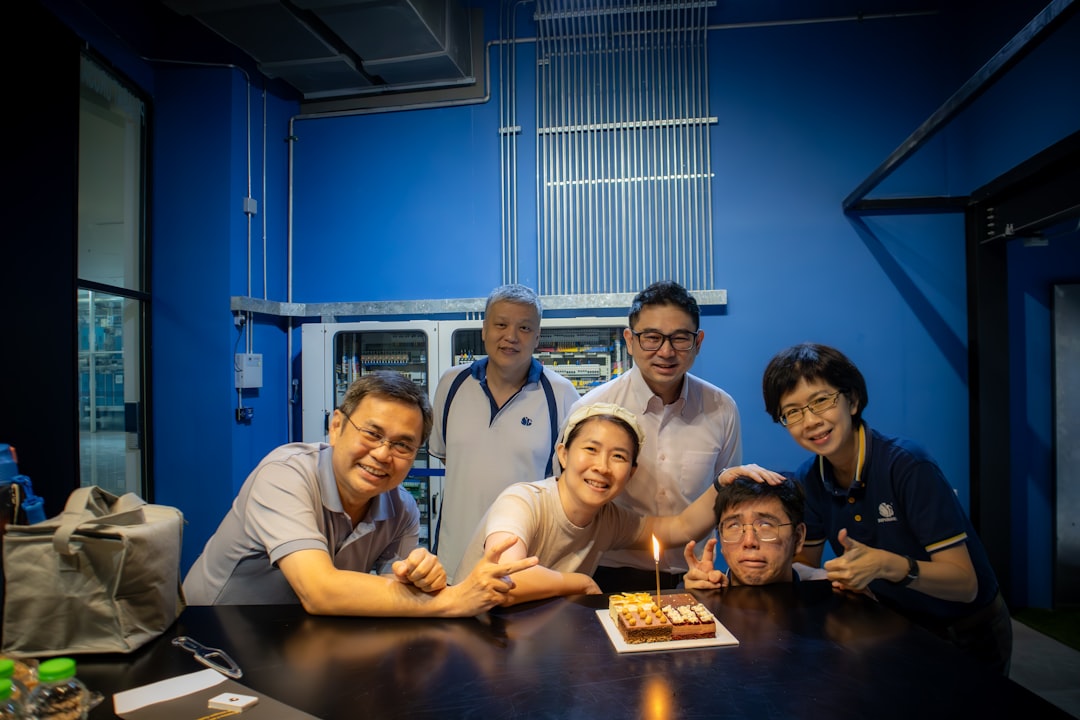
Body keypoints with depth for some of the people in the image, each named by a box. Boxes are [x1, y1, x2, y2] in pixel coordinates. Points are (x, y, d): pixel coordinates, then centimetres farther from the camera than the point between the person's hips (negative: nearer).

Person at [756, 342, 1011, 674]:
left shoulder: (907, 465, -24)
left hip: (968, 637, -4)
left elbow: (965, 584, -23)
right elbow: (804, 566, 1)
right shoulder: (809, 480, -6)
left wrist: (886, 565, -40)